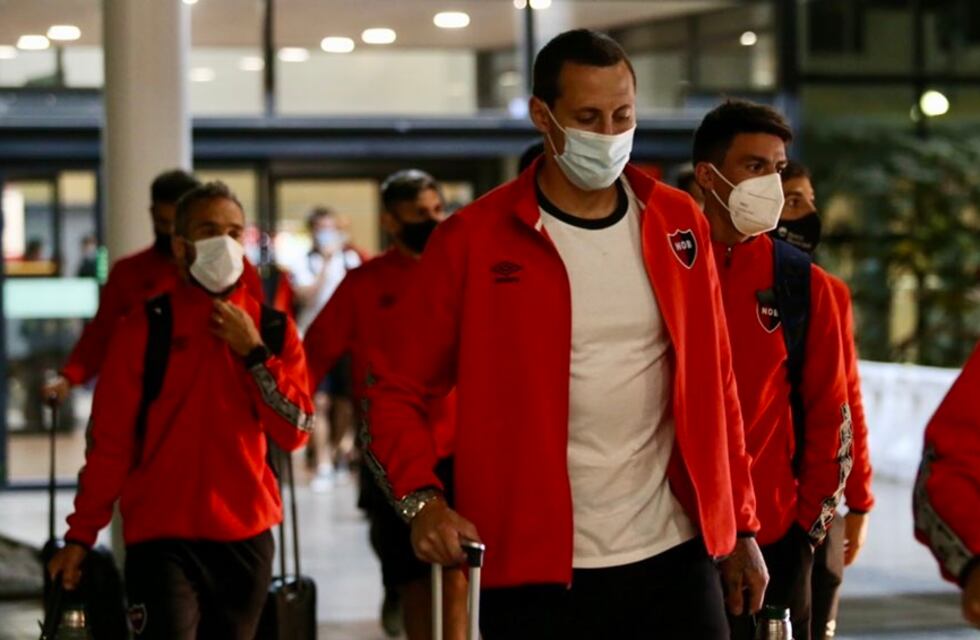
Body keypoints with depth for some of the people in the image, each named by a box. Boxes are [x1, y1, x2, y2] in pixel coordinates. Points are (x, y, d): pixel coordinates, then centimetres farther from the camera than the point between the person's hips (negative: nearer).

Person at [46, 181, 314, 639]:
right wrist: (80, 534, -3)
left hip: (247, 538, 4)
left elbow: (295, 433, 0)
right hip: (161, 538, -4)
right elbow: (109, 442, -2)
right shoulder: (143, 329, -2)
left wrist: (254, 353, -9)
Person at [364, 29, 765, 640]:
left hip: (673, 555, 3)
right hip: (536, 570, -3)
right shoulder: (473, 239, -4)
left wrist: (740, 525, 12)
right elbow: (400, 390, 1)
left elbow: (713, 385, 14)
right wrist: (422, 499, -16)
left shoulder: (678, 224, 7)